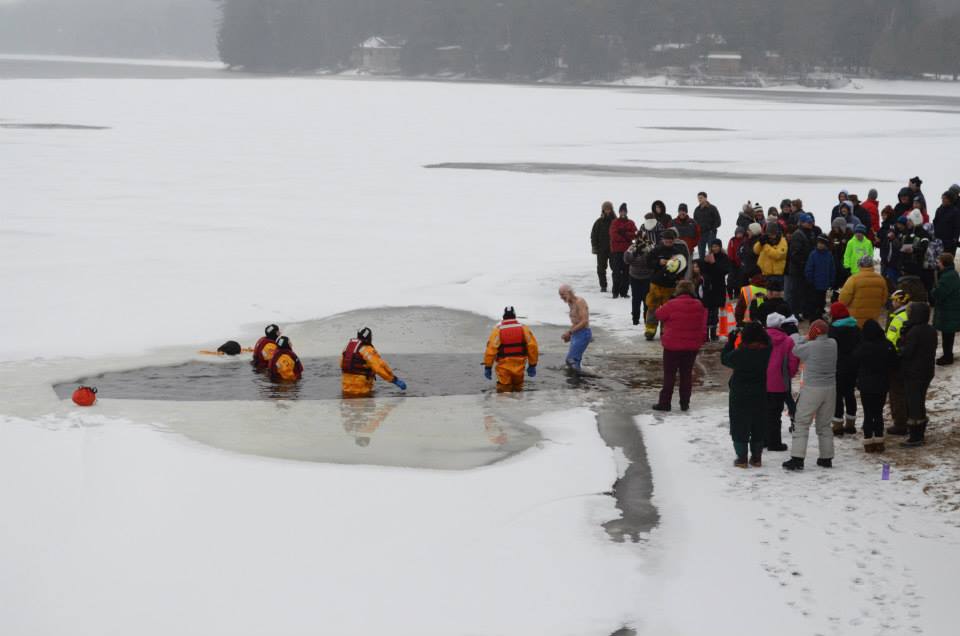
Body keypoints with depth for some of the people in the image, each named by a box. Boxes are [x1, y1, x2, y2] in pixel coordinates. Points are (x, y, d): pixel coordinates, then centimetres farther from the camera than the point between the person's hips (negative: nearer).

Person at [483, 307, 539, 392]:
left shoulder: (498, 330, -6)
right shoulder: (524, 329, 1)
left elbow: (490, 349, -11)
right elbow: (533, 347, -1)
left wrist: (487, 367, -4)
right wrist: (532, 365, 7)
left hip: (504, 368, -3)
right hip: (519, 368, 3)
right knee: (518, 391, 20)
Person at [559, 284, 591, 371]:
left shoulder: (579, 302, -16)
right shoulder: (571, 303, 14)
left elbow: (584, 322, -24)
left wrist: (570, 332, -24)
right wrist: (569, 334, 14)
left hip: (583, 334, -10)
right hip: (576, 334, 10)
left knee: (571, 360, -15)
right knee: (574, 360, 11)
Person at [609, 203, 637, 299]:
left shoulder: (630, 223, 13)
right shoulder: (614, 223, 4)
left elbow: (634, 234, 0)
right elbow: (614, 235, -8)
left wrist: (624, 233, -12)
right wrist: (626, 237, -10)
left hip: (628, 250, 3)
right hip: (616, 251, -3)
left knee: (626, 272, 1)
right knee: (617, 272, -6)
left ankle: (624, 291, 5)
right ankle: (615, 292, -3)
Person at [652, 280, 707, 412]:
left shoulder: (672, 305, -16)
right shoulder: (700, 306, -2)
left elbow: (659, 315, -1)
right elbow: (703, 326, 10)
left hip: (673, 346, -4)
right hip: (692, 346, 4)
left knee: (669, 374, 4)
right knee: (687, 374, 13)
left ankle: (665, 402, 6)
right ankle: (685, 403, 15)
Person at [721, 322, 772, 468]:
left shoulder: (740, 353, -20)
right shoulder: (766, 352, -10)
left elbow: (725, 359, -4)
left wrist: (730, 342, 5)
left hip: (740, 395, -3)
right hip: (760, 396, 4)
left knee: (740, 425, 5)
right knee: (758, 426, 14)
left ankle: (741, 457, 3)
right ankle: (756, 457, 19)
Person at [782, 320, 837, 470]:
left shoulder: (810, 347, -16)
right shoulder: (833, 344, 0)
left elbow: (796, 351, 0)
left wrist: (806, 340, 14)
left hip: (811, 389, -5)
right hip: (830, 389, 5)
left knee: (801, 424, -2)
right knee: (825, 424, 16)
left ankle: (797, 458, -10)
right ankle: (826, 458, 20)